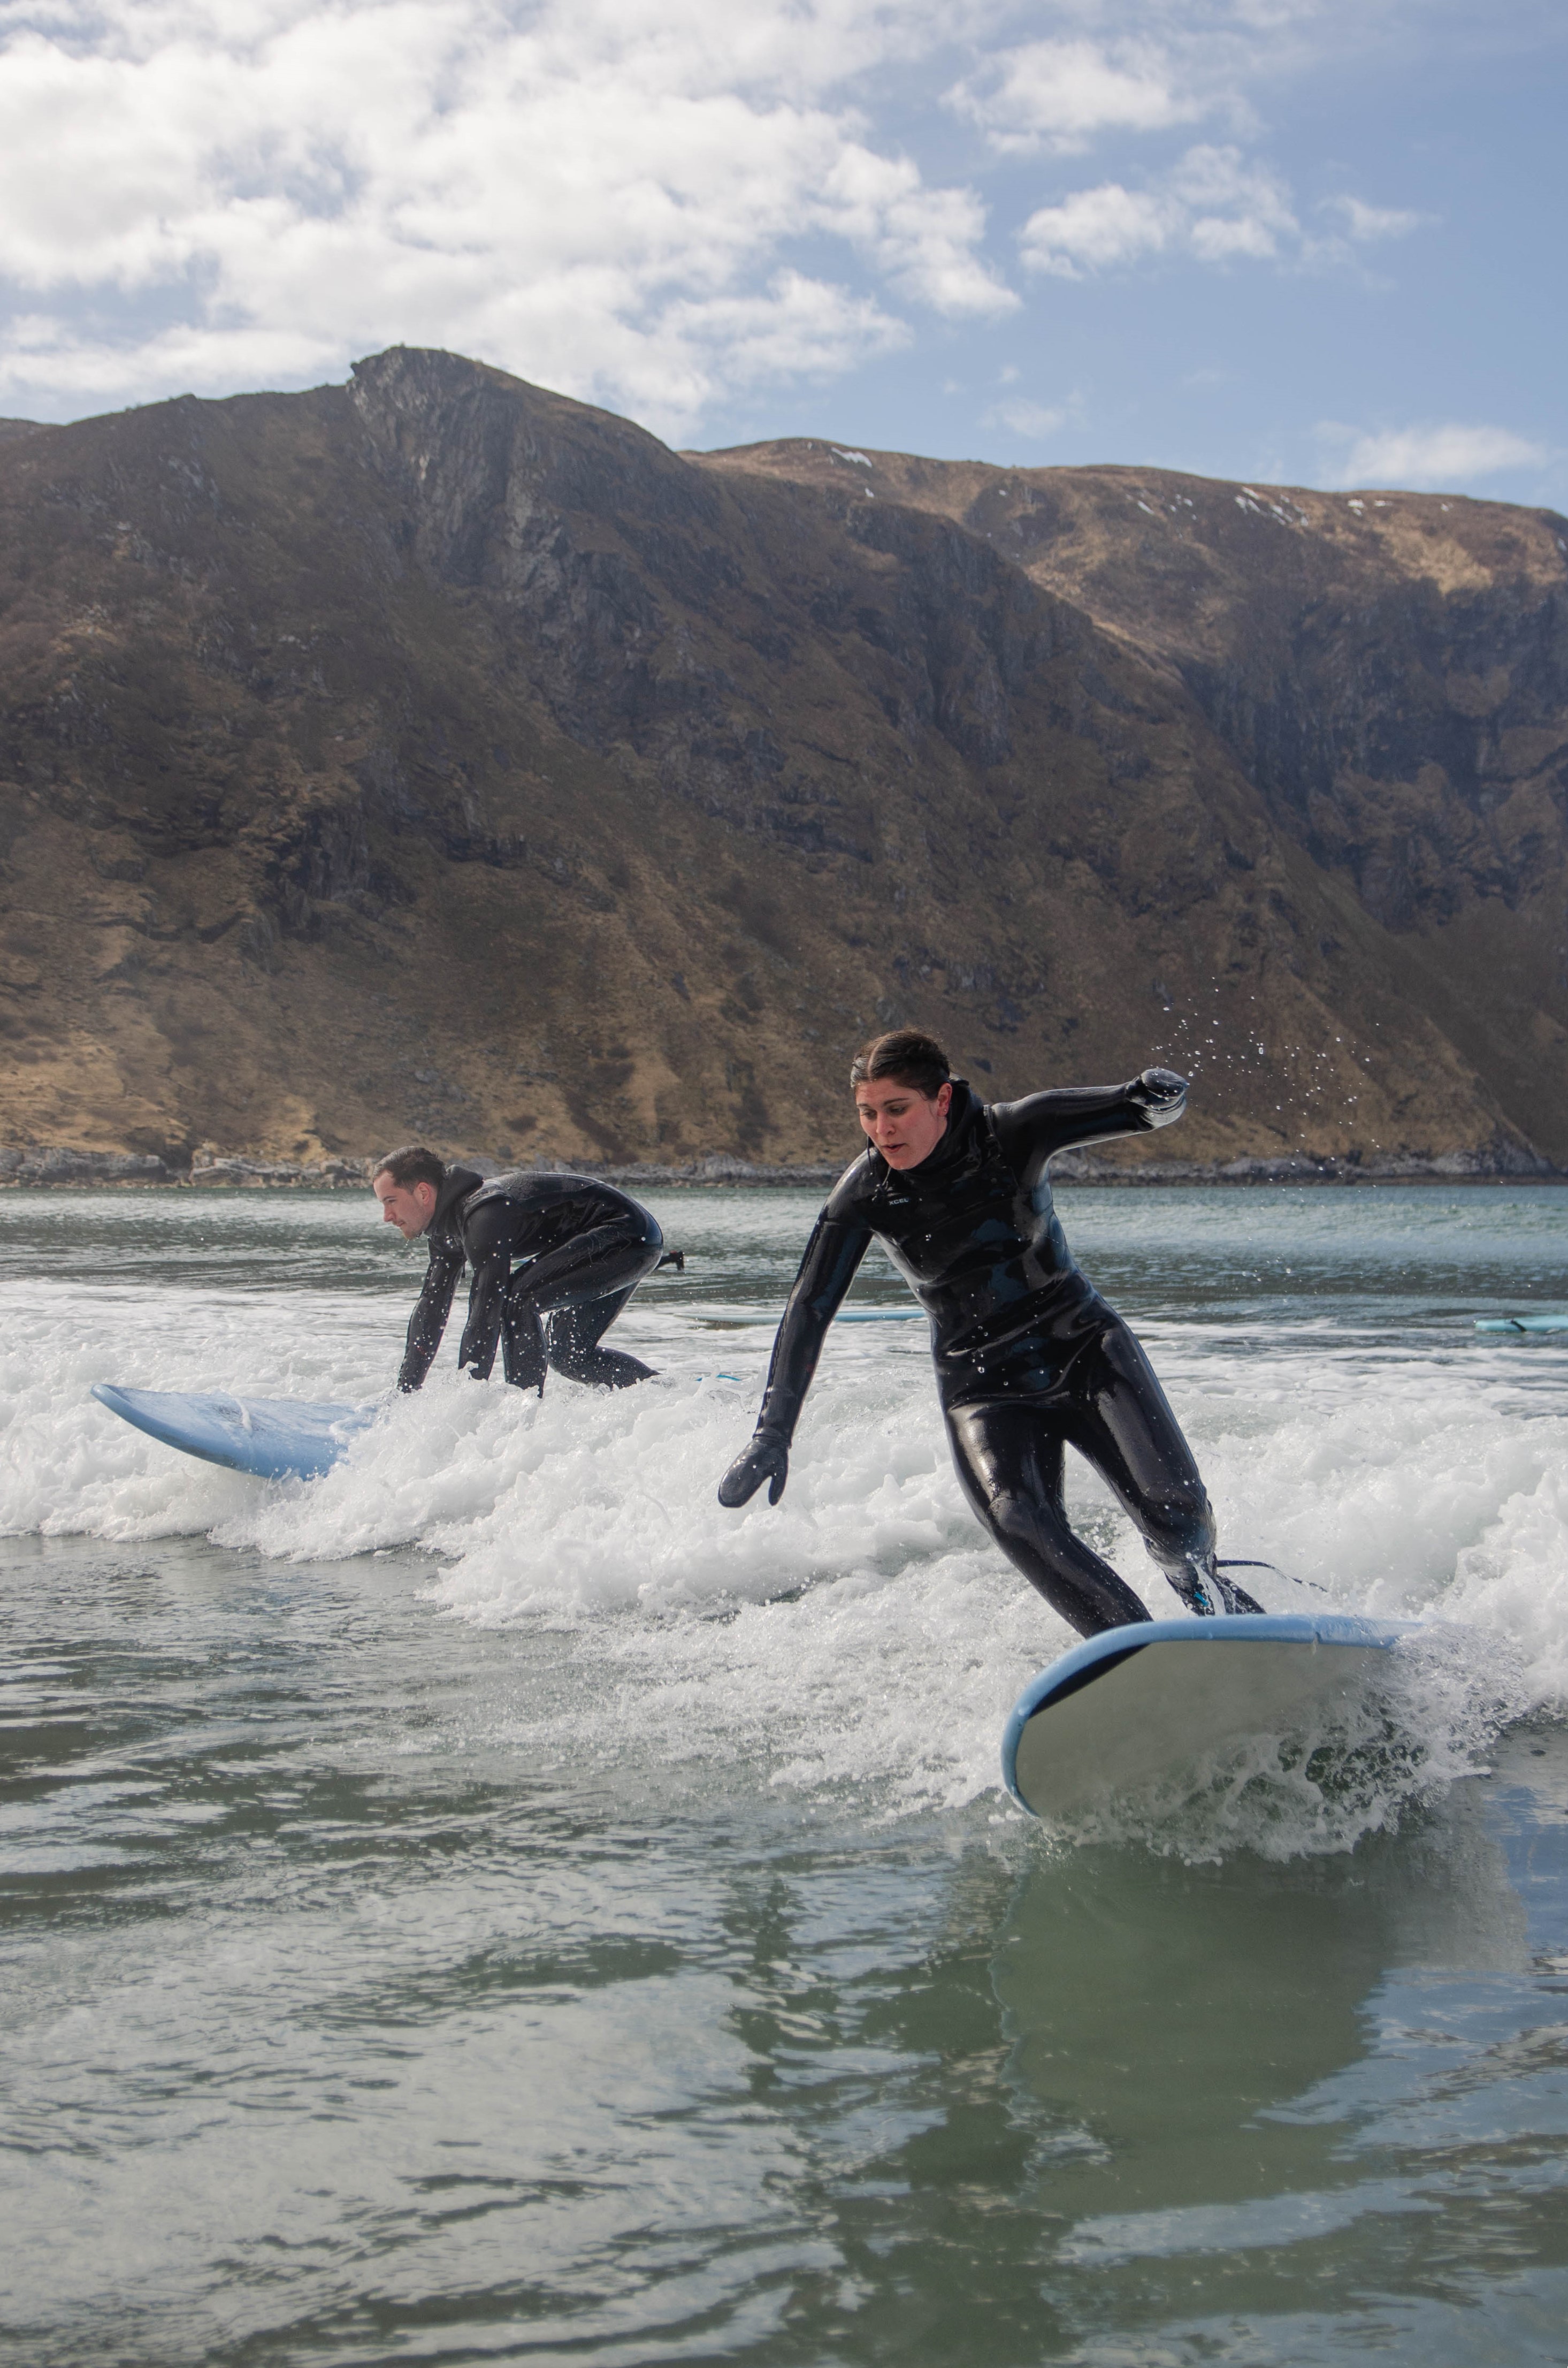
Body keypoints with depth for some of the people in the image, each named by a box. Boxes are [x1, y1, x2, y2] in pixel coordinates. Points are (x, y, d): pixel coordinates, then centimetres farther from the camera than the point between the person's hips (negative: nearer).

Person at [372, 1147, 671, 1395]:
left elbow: (485, 1311, -31)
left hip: (629, 1236, -11)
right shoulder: (446, 1225, 5)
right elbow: (432, 1310, 11)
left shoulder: (483, 1213, -26)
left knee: (516, 1297, -23)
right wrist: (404, 1394, 8)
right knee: (566, 1352, 16)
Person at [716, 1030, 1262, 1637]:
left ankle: (1202, 1587, 17)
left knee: (1175, 1510, -16)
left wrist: (1155, 1098, -46)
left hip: (1084, 1351, 0)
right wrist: (773, 1434, -13)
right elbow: (808, 1312, -7)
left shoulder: (1009, 1133, -14)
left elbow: (1128, 1110, -20)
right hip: (985, 1388, 1)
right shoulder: (865, 1194, -10)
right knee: (1019, 1522, -28)